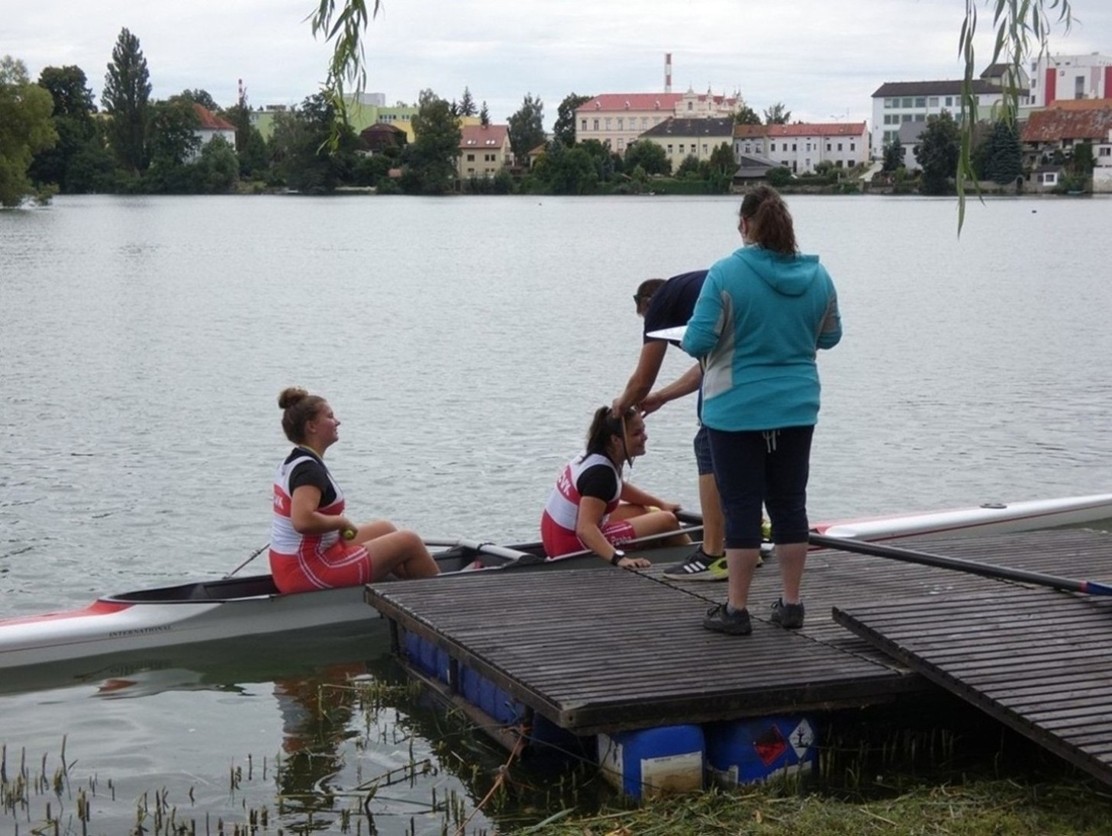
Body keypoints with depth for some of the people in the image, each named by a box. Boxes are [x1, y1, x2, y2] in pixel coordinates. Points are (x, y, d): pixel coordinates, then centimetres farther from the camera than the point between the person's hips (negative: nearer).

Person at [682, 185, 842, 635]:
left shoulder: (726, 274, -16)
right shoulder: (817, 276, -1)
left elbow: (697, 342, -17)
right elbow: (830, 336, 10)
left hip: (737, 410, -4)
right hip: (796, 410, 4)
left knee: (741, 508, 2)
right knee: (789, 505, 12)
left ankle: (736, 609, 8)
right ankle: (791, 604, 19)